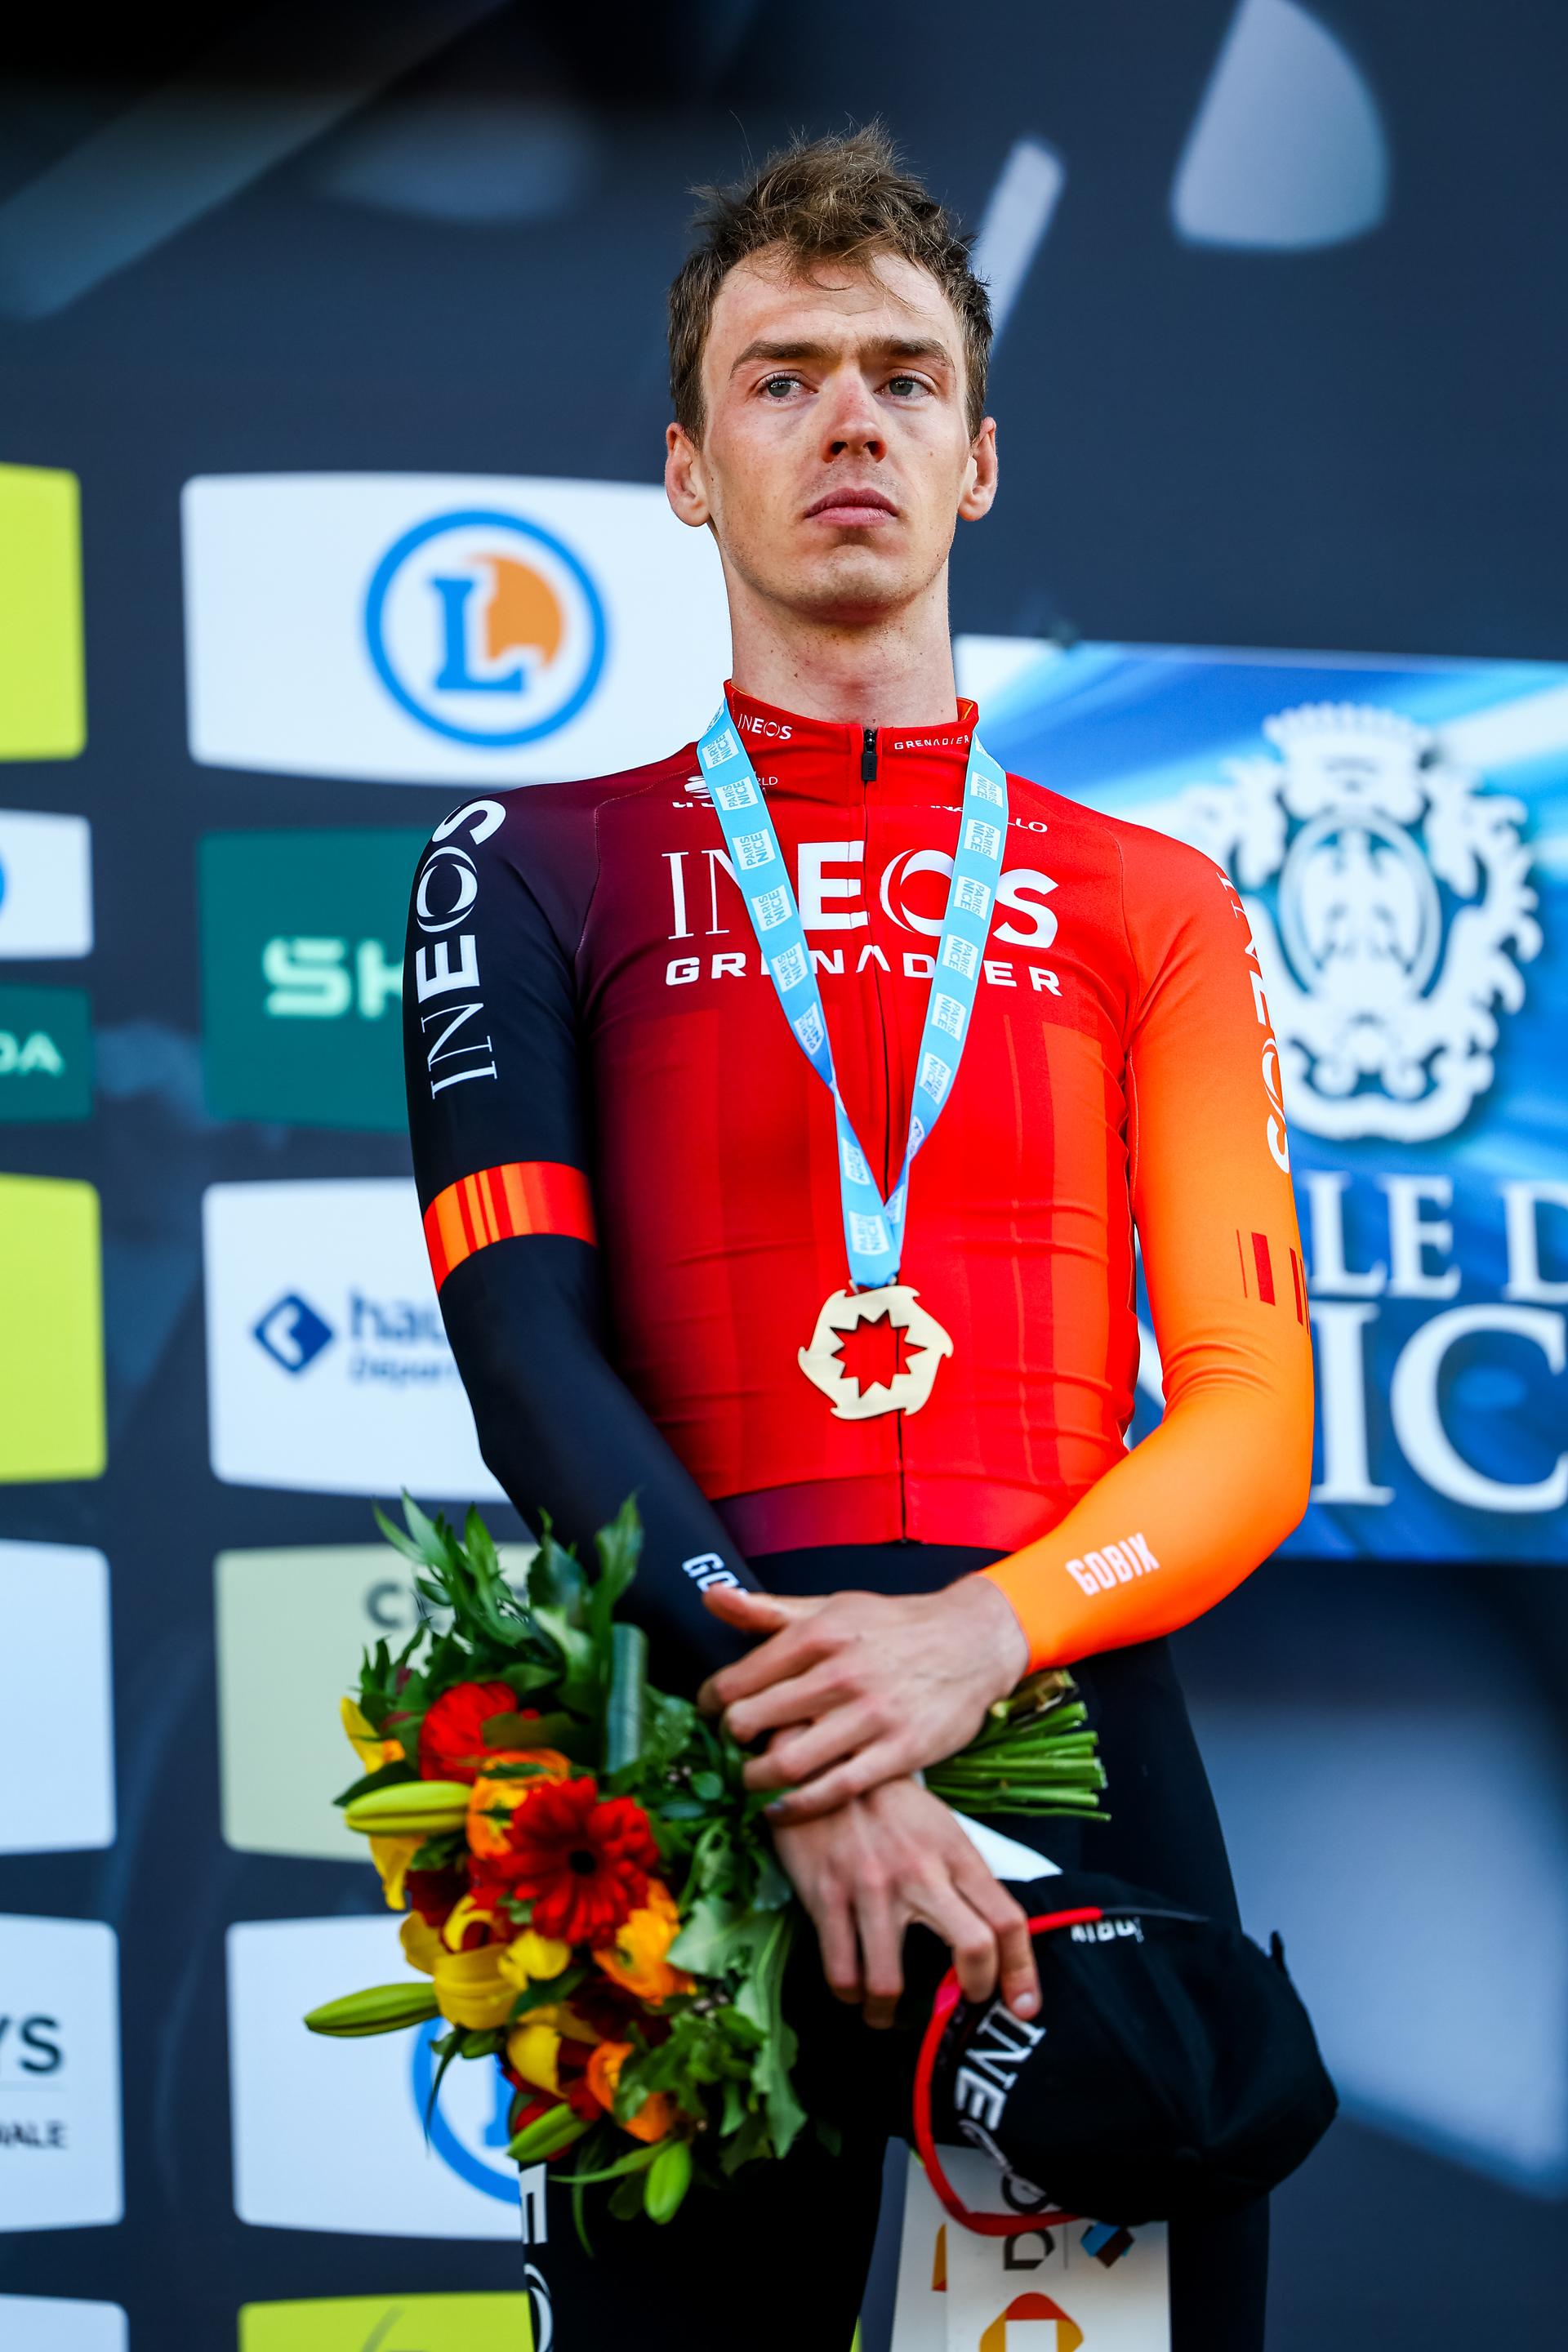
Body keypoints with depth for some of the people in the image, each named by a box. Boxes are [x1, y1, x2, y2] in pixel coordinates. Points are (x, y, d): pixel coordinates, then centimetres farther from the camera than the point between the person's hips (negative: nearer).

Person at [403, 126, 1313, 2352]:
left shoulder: (1147, 905, 14)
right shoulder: (543, 870, 10)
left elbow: (1252, 1409, 5)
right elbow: (529, 1350, -4)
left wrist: (973, 1635, -15)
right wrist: (795, 1742, -19)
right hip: (694, 1744, -2)